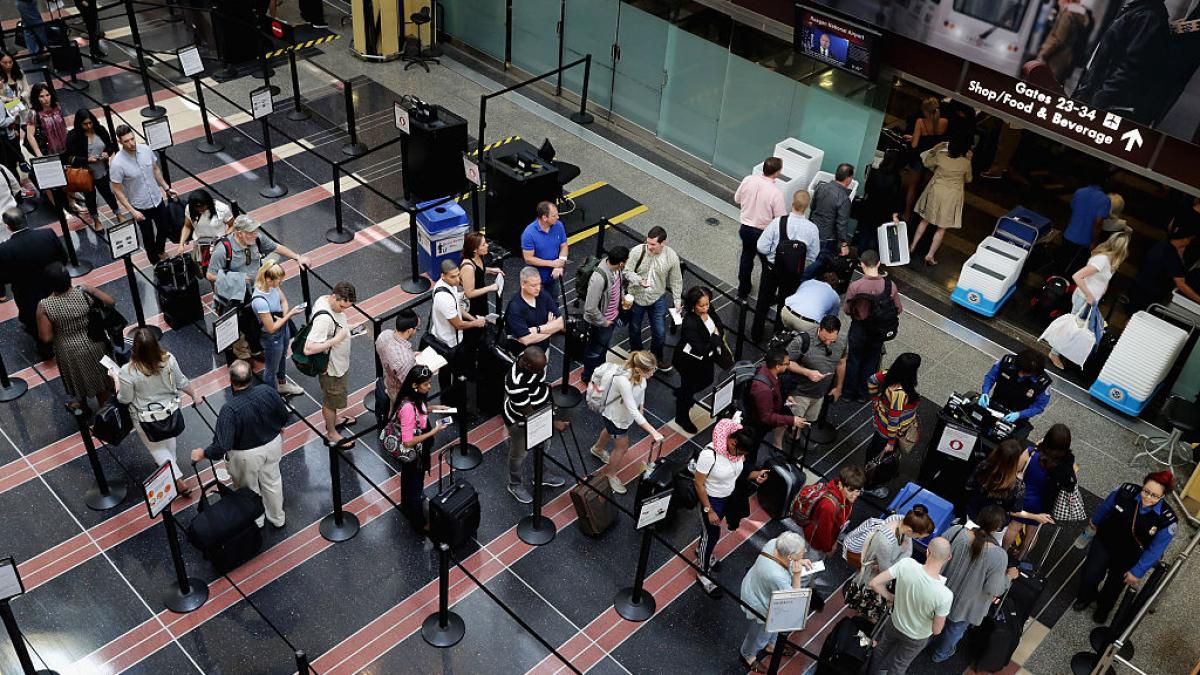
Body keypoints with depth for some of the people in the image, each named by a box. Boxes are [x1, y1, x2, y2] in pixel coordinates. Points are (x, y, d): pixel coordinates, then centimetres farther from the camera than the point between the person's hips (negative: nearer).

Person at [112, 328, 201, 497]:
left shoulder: (128, 372, -30)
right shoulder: (168, 359, -23)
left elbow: (124, 399, -15)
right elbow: (182, 383, -8)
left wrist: (115, 378, -1)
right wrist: (194, 395, 10)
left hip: (146, 421, -3)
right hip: (170, 411, 3)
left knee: (157, 448, 19)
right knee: (168, 439, 32)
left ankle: (178, 480, 15)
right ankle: (170, 462, 54)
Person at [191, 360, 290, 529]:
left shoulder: (230, 409, -37)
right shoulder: (267, 391, -24)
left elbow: (221, 446, -33)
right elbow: (284, 415, -5)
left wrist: (203, 453, -14)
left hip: (247, 455, -4)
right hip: (273, 444, 4)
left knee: (250, 490, 25)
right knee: (272, 482, 27)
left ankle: (256, 522, 50)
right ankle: (278, 519, 48)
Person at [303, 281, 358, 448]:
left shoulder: (325, 300, -10)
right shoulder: (324, 319, -39)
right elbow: (308, 349, -40)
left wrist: (344, 325, 3)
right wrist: (336, 339, -37)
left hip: (339, 362, 9)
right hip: (330, 367, -9)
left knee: (334, 396, 31)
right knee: (331, 399, 15)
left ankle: (333, 420, 55)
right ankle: (331, 433, 38)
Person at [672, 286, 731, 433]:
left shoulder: (708, 310, -18)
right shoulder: (690, 324, -39)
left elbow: (718, 325, 3)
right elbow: (701, 350, -37)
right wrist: (716, 337, -25)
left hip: (706, 357, 7)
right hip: (690, 361, -7)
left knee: (707, 381, 30)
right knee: (688, 388, 17)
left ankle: (681, 394, 59)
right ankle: (682, 418, 45)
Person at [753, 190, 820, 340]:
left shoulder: (777, 222, -24)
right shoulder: (812, 229, -19)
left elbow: (762, 247, -20)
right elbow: (813, 256, -8)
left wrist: (774, 252, 0)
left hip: (772, 270, -1)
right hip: (794, 274, 1)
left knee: (763, 301, 21)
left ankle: (756, 333, 36)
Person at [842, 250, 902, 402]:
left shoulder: (855, 285, -25)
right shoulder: (890, 285, -19)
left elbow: (846, 310, -11)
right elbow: (898, 309, -6)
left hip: (858, 329, -1)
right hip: (879, 331, 2)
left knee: (854, 360, 21)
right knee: (871, 362, 22)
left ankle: (848, 393, 35)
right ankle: (862, 395, 35)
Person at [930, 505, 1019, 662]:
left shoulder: (956, 531, -27)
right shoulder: (998, 555, -33)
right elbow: (993, 590, -23)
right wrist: (1009, 576, -4)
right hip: (965, 603, -2)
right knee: (956, 628, 30)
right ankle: (941, 654, 55)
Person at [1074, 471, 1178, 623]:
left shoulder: (1167, 520, -31)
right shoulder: (1126, 491, -27)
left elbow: (1154, 550, -18)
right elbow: (1105, 507, -4)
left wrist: (1137, 572, -10)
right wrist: (1094, 522, 16)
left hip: (1129, 557, -1)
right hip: (1104, 541, 1)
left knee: (1114, 586, 19)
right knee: (1088, 575, 3)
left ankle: (1103, 608, 54)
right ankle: (1086, 597, 40)